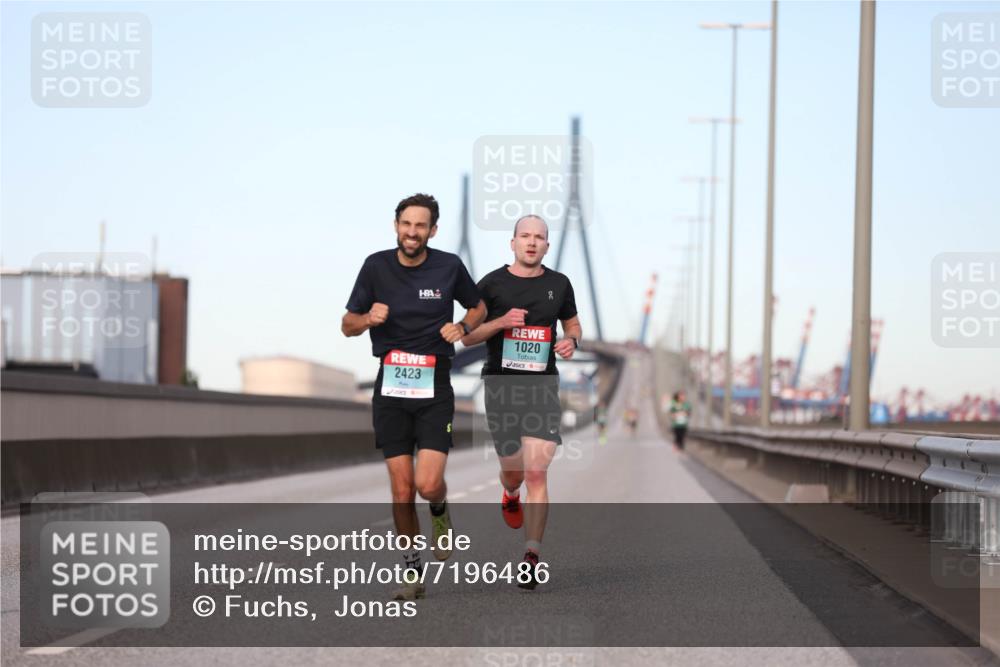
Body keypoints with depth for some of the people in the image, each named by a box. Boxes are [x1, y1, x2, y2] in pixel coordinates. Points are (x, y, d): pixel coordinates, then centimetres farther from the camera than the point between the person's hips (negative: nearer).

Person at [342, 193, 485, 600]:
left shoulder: (449, 267, -1)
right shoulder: (377, 266, 0)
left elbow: (478, 308, 16)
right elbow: (347, 326, 7)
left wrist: (462, 327, -6)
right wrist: (368, 319, -16)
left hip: (434, 388, -1)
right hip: (391, 390, 1)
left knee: (427, 484, -14)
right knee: (402, 491, 0)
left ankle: (440, 510, 23)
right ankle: (413, 572, 17)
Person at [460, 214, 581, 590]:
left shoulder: (559, 284, 8)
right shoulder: (492, 284, 2)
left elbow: (572, 323, 23)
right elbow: (467, 336, 4)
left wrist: (572, 341, 0)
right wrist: (500, 322, -14)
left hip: (542, 385, 0)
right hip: (500, 385, 0)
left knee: (537, 473, -11)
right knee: (512, 470, 10)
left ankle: (532, 557, -10)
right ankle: (511, 496, 49)